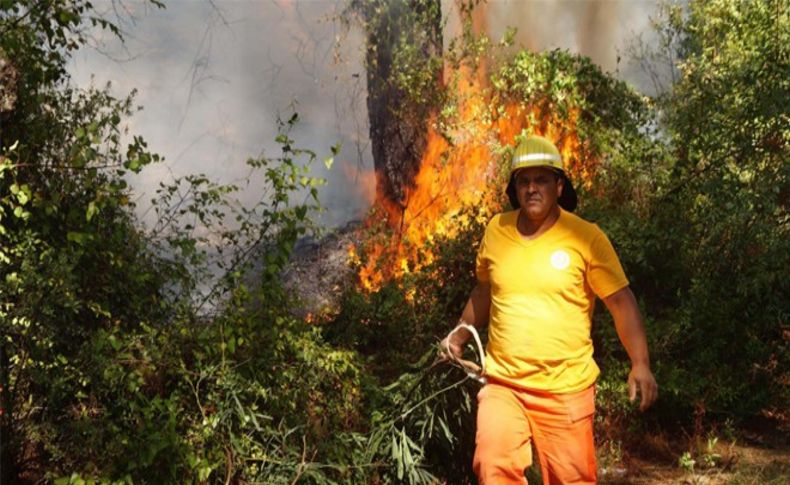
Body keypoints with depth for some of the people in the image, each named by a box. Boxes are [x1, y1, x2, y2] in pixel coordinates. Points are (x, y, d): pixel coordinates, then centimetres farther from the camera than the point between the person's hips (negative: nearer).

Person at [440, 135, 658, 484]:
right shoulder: (496, 230, 3)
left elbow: (621, 301, -6)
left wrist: (641, 364, -14)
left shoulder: (587, 237, -8)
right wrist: (460, 334, 14)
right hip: (502, 383, 2)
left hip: (565, 388, -2)